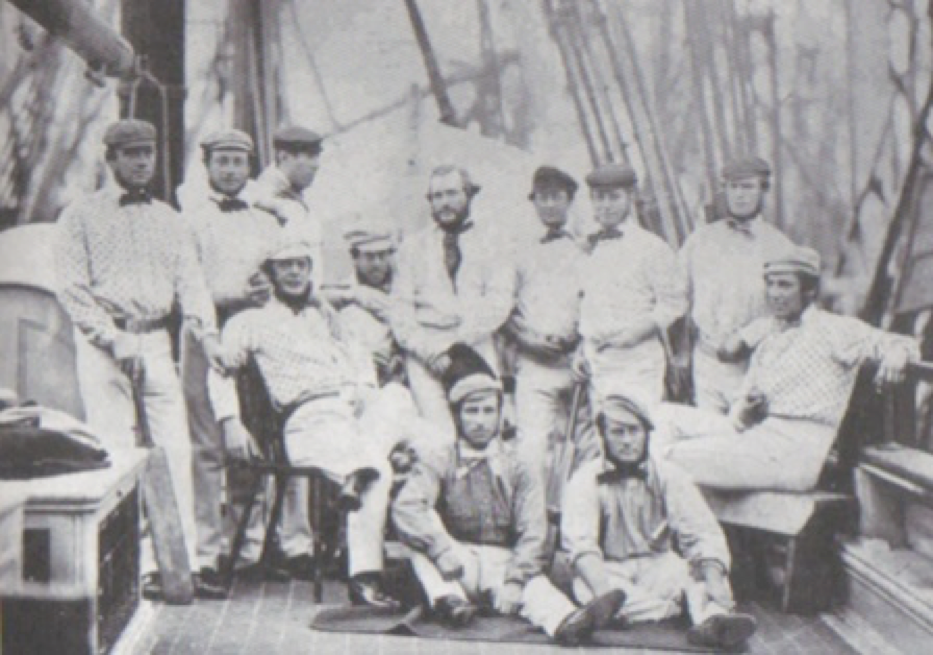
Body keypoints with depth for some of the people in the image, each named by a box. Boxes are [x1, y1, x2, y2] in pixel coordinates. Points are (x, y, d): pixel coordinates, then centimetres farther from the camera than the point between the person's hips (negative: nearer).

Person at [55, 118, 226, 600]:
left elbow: (189, 281, 7)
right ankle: (135, 565, -3)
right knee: (118, 453, -5)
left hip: (156, 341, 4)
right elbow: (72, 290, -3)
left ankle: (183, 562, -1)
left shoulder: (168, 218, 17)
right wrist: (114, 339, -14)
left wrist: (206, 334, -10)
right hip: (102, 343, -3)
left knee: (176, 448, -3)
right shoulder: (81, 216, 5)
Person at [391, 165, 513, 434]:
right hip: (424, 355, 0)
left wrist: (459, 340, -8)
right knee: (441, 440, -18)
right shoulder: (413, 246, 18)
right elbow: (400, 310, 10)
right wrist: (429, 349, -6)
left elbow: (499, 301, 4)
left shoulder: (489, 237, 14)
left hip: (476, 349, 0)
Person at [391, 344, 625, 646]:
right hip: (454, 567, 0)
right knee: (425, 525, -23)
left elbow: (532, 534, -5)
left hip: (503, 563, 0)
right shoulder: (439, 461, 3)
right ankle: (448, 600, -38)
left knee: (535, 586, -30)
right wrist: (443, 550, -30)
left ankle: (567, 622, -60)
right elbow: (405, 507, -14)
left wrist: (514, 580, -22)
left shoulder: (519, 470, 5)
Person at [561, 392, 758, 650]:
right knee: (585, 588, -33)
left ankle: (712, 621, -51)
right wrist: (603, 591, -37)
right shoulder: (586, 480, -4)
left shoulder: (668, 476, 2)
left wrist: (714, 579, -29)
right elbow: (580, 543, -18)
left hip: (658, 568, 2)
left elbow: (702, 534, -8)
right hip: (611, 571, -2)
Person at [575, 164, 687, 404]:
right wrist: (582, 349, 12)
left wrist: (638, 330, -15)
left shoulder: (651, 247, -2)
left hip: (636, 360, -5)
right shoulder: (592, 248, 15)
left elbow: (674, 303, -3)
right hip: (596, 363, 5)